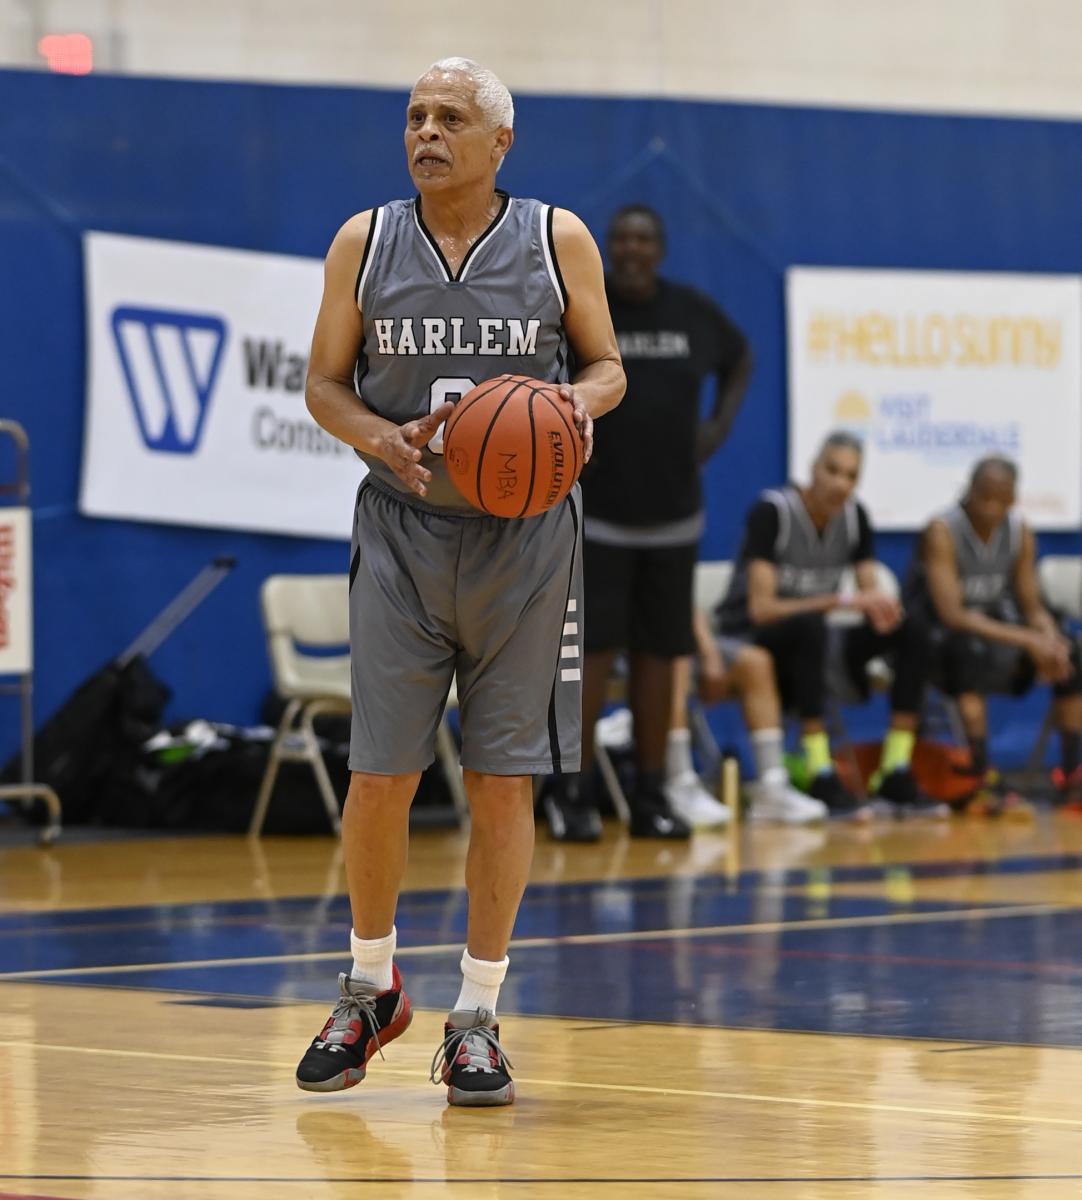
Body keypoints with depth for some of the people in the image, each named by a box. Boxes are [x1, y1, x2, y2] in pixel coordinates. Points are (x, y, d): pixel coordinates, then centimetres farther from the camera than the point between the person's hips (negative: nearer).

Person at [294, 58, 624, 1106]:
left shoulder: (558, 241, 1)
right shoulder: (364, 244, 4)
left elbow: (607, 363, 8)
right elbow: (324, 383, 8)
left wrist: (581, 400, -15)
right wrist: (381, 438, -13)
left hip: (523, 538, -1)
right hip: (404, 532, 1)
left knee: (503, 778, 1)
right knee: (379, 774, -2)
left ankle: (477, 1018, 10)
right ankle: (370, 988, 20)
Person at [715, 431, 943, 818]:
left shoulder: (854, 516, -1)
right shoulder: (771, 512, -19)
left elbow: (871, 594, 0)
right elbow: (761, 608, -25)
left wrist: (879, 606, -25)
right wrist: (841, 602, -33)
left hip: (807, 647, 6)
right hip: (746, 641, -6)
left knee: (912, 631, -14)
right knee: (808, 625, -40)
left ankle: (896, 777, -18)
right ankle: (822, 780, -42)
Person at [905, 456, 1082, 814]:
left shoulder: (1020, 533, -1)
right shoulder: (942, 532, -20)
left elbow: (1032, 607, 2)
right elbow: (952, 614, -27)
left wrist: (1050, 640, -23)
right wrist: (1026, 639, -34)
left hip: (993, 626, 6)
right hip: (940, 637, -6)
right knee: (973, 649, -39)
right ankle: (983, 783, -44)